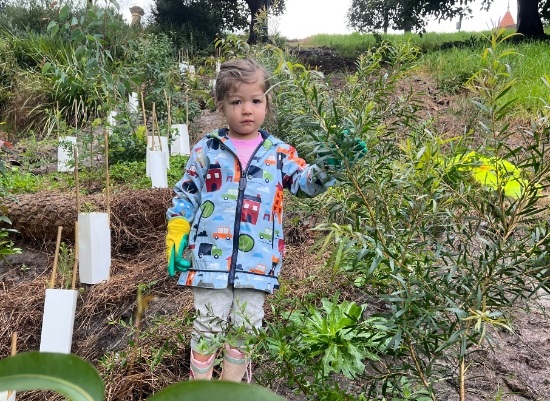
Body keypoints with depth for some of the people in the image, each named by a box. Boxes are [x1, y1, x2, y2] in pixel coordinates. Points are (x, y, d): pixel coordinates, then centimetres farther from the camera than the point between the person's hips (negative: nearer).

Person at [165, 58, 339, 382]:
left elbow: (305, 181, -1)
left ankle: (231, 385, 38)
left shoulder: (279, 152, 5)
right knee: (208, 326, 10)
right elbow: (185, 195, 6)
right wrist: (176, 235, -1)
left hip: (257, 262, 2)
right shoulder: (206, 149, 2)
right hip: (210, 258, -1)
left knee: (245, 328, 15)